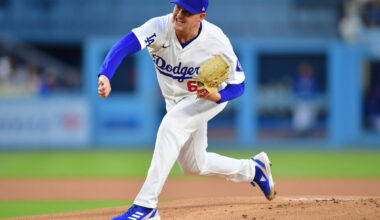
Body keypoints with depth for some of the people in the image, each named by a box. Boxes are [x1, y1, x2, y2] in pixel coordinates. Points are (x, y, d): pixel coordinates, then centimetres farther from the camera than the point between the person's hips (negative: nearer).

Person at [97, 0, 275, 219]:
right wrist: (105, 76, -62)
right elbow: (123, 47, -44)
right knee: (194, 165, 14)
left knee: (171, 125, -32)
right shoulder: (160, 28, -28)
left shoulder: (218, 43, -29)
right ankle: (252, 169, 42)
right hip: (176, 100, 5)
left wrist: (217, 96, -41)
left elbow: (238, 85, -18)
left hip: (212, 97, -5)